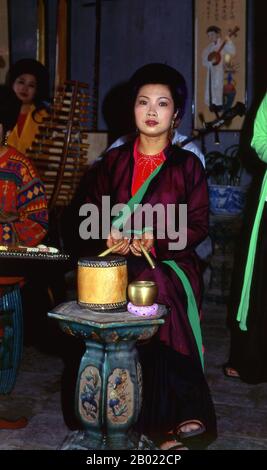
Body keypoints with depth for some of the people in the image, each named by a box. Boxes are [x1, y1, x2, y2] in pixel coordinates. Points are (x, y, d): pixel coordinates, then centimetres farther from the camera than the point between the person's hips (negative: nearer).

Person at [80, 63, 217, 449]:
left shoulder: (188, 165, 6)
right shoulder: (113, 161, 13)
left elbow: (198, 226, 2)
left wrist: (157, 241, -15)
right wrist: (108, 235, -8)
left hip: (172, 264, -1)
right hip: (121, 266, 2)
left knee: (160, 296, -32)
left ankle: (168, 424, -20)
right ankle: (187, 417, -15)